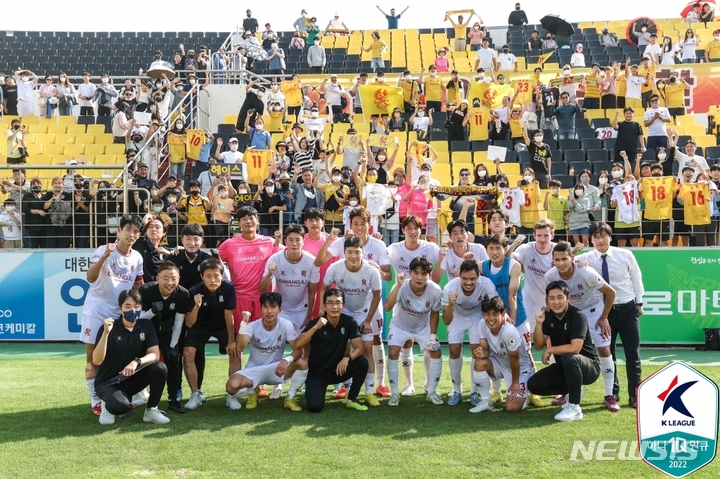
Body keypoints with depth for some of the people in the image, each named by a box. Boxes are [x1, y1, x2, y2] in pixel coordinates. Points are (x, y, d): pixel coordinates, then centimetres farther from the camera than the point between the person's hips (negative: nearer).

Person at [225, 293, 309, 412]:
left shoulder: (286, 325, -13)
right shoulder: (253, 326, -15)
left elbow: (298, 350, -18)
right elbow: (240, 347, -32)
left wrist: (287, 360, -39)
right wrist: (244, 322, -40)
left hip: (275, 369, 1)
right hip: (254, 370, -1)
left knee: (303, 363, -28)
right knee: (232, 385, -31)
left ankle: (290, 398, -3)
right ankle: (251, 393, 7)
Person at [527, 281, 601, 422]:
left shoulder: (578, 316, -22)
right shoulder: (548, 316, -2)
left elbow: (574, 348, -32)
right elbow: (538, 345, -1)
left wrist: (550, 350, -18)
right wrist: (539, 324, -18)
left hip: (589, 367, -7)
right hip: (564, 368, 7)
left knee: (569, 358, -39)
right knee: (533, 384, -8)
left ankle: (575, 408, -24)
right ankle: (573, 391, 13)